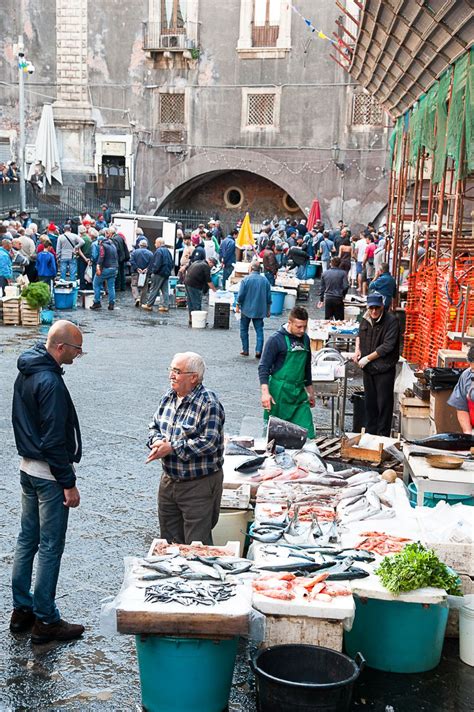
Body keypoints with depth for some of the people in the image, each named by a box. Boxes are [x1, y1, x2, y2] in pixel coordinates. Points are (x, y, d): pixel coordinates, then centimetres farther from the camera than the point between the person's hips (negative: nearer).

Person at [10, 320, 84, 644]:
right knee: (50, 547, 0)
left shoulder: (27, 372, 7)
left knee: (27, 540, 16)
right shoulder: (50, 382, -23)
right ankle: (46, 621, 9)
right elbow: (54, 440, -23)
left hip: (28, 468, 10)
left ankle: (22, 610, 27)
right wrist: (69, 483, -18)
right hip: (49, 474, -10)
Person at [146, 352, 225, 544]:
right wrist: (157, 442, -8)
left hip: (199, 484, -7)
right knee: (168, 540, 18)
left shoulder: (208, 403, -18)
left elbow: (209, 442, -24)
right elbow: (155, 426, 15)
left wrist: (172, 448, -21)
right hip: (169, 481, 7)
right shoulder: (168, 397, 6)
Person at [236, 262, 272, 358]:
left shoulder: (246, 279, -10)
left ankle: (245, 350, 14)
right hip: (260, 310, 2)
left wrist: (238, 306, 4)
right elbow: (269, 297, 6)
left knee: (244, 330, 12)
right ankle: (258, 351, -5)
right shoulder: (265, 280, 2)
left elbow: (241, 295, -9)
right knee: (259, 330, 5)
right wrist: (268, 310, 16)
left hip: (247, 309, -2)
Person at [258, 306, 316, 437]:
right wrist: (265, 392, -21)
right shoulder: (276, 339, -8)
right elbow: (263, 367, -10)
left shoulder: (305, 339, 10)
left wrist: (310, 392, 24)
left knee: (306, 433, -2)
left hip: (299, 392, 5)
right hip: (279, 392, -5)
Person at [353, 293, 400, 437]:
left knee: (384, 403, -2)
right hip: (368, 368, 7)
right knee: (370, 402, 16)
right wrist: (357, 349, 6)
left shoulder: (391, 321, -15)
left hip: (384, 369, -6)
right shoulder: (365, 319, 5)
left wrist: (367, 358, -16)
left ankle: (383, 435, 7)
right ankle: (370, 432, 27)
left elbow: (387, 346, -20)